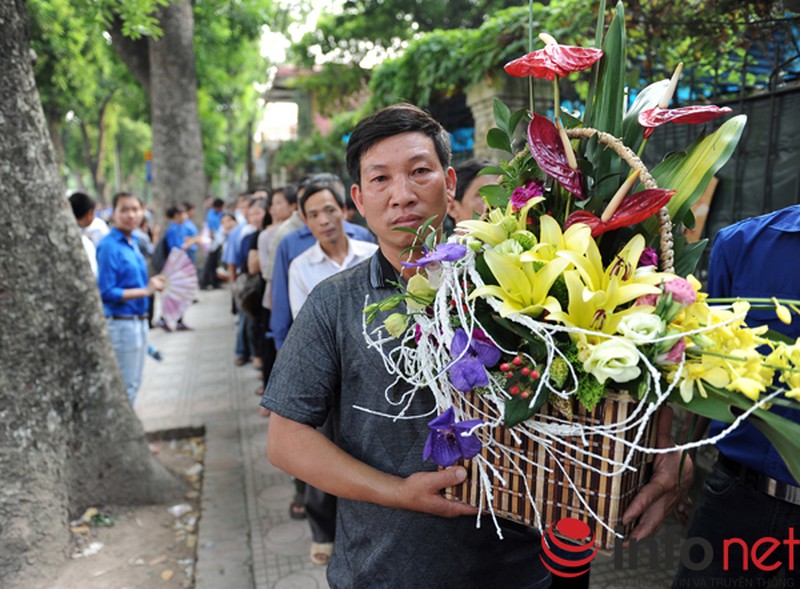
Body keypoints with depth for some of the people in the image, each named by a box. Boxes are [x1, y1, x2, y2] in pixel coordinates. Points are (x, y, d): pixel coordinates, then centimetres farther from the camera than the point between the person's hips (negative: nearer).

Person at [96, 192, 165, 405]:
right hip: (121, 323, -8)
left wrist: (153, 284, 2)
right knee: (125, 386, 1)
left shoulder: (133, 242, 9)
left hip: (139, 321, 8)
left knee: (133, 382, 17)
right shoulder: (109, 246, -15)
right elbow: (106, 292, -19)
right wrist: (145, 290, -21)